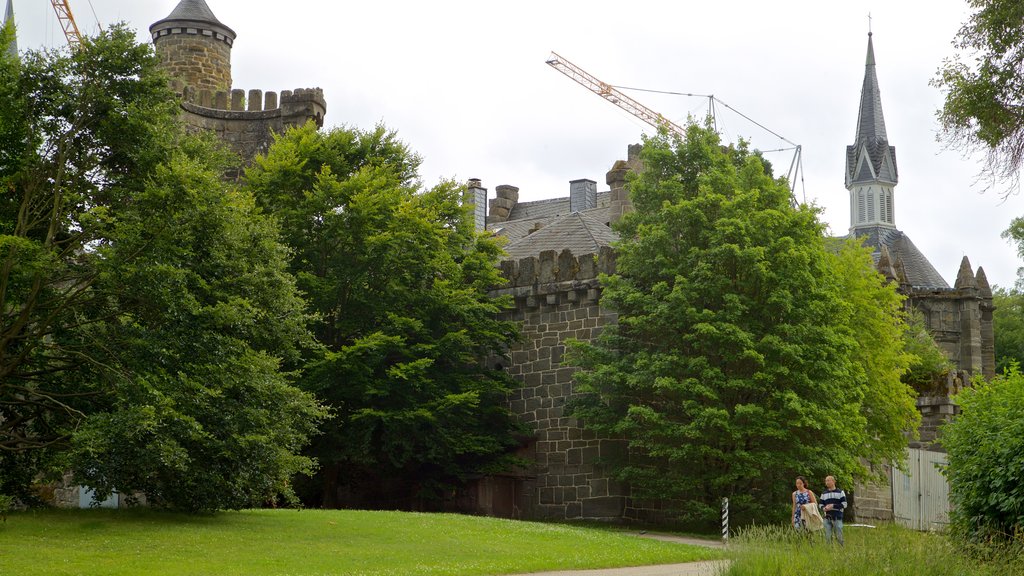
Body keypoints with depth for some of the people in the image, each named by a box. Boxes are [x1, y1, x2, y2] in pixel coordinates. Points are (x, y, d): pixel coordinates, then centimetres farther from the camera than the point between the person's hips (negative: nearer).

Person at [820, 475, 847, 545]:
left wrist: (833, 506, -13)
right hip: (827, 518, 3)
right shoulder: (824, 494, 15)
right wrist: (825, 508, -7)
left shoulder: (840, 492, 3)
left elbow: (844, 504, -3)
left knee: (839, 537, -3)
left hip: (837, 518, -3)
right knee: (828, 537, 2)